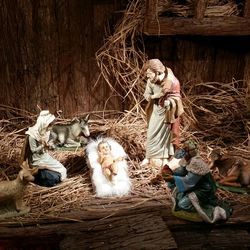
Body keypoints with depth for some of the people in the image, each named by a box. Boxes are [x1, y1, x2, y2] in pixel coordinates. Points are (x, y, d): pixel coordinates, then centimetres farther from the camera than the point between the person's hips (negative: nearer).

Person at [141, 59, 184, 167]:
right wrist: (154, 96, -23)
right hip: (156, 109, 4)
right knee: (151, 133, 8)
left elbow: (176, 97, -16)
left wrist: (169, 102, -35)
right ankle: (149, 156, 23)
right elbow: (147, 94, -3)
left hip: (167, 111, -4)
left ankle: (164, 157, 27)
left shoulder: (171, 81, -27)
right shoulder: (151, 81, -14)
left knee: (165, 133, 9)